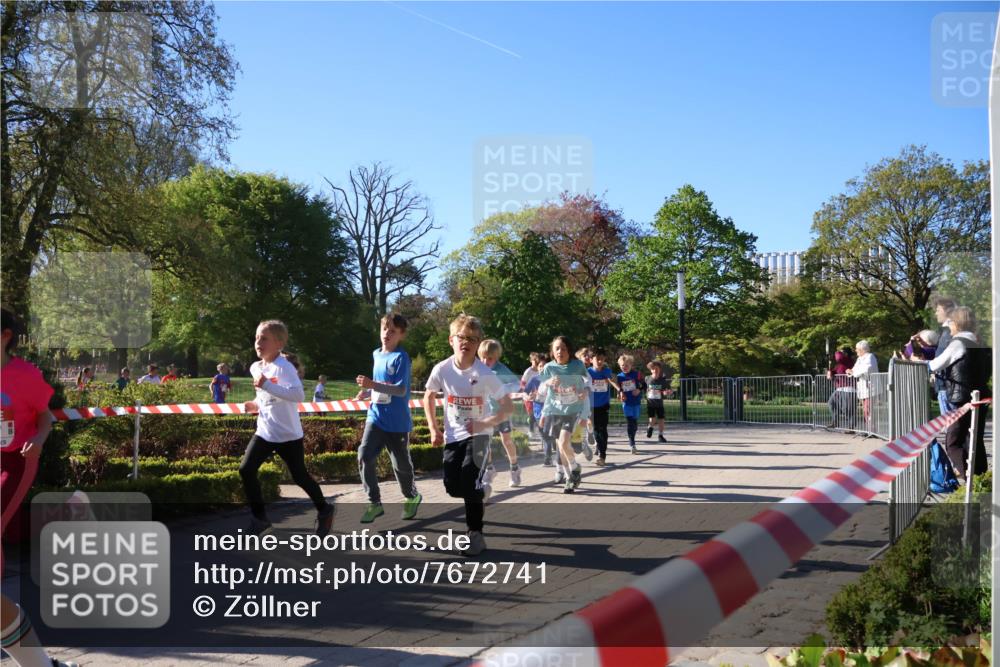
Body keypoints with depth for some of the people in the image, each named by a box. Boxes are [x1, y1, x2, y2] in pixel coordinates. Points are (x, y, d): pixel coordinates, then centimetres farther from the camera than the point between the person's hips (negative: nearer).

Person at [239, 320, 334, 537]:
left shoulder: (284, 367, -20)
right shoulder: (255, 367, 5)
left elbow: (299, 395, -35)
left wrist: (267, 385, -39)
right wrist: (256, 405, 6)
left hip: (288, 435, -6)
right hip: (264, 432, 6)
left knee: (299, 476, 4)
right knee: (246, 469, -8)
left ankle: (324, 510, 29)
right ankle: (259, 518, 5)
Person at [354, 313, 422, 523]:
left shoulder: (401, 357, -13)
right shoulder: (377, 354, 9)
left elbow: (401, 390, -23)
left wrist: (373, 385, -32)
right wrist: (367, 393, 4)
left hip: (397, 421, -5)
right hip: (376, 417, 5)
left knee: (401, 464, 7)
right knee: (364, 456, -12)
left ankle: (411, 497, 34)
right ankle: (374, 503, -1)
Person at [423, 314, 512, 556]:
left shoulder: (484, 374, -20)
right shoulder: (442, 369, -12)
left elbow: (509, 407, -16)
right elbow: (429, 396, 8)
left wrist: (485, 423, -28)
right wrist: (434, 429, 5)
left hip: (478, 435, -3)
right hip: (453, 436, 4)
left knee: (469, 485, -17)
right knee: (453, 487, -1)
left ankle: (476, 535, 8)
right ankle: (482, 492, 34)